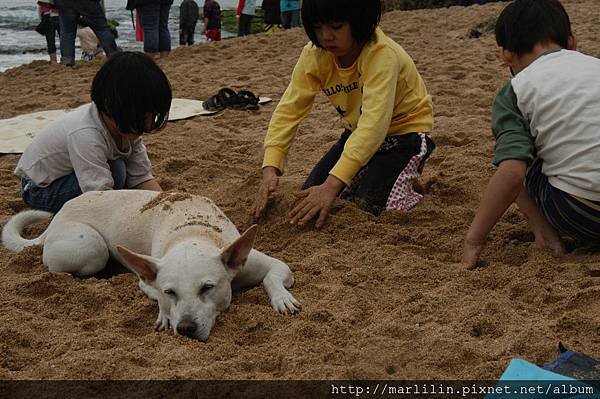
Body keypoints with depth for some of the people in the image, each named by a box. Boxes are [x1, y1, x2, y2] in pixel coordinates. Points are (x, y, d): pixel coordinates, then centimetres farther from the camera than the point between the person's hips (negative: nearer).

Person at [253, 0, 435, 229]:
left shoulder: (383, 55, -33)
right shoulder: (315, 55, -15)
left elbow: (374, 123, -43)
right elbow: (288, 110, -21)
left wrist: (332, 186, -52)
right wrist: (270, 170, -36)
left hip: (404, 130, -6)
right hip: (358, 132, 6)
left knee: (368, 206, -24)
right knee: (310, 198, -5)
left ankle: (405, 187, 8)